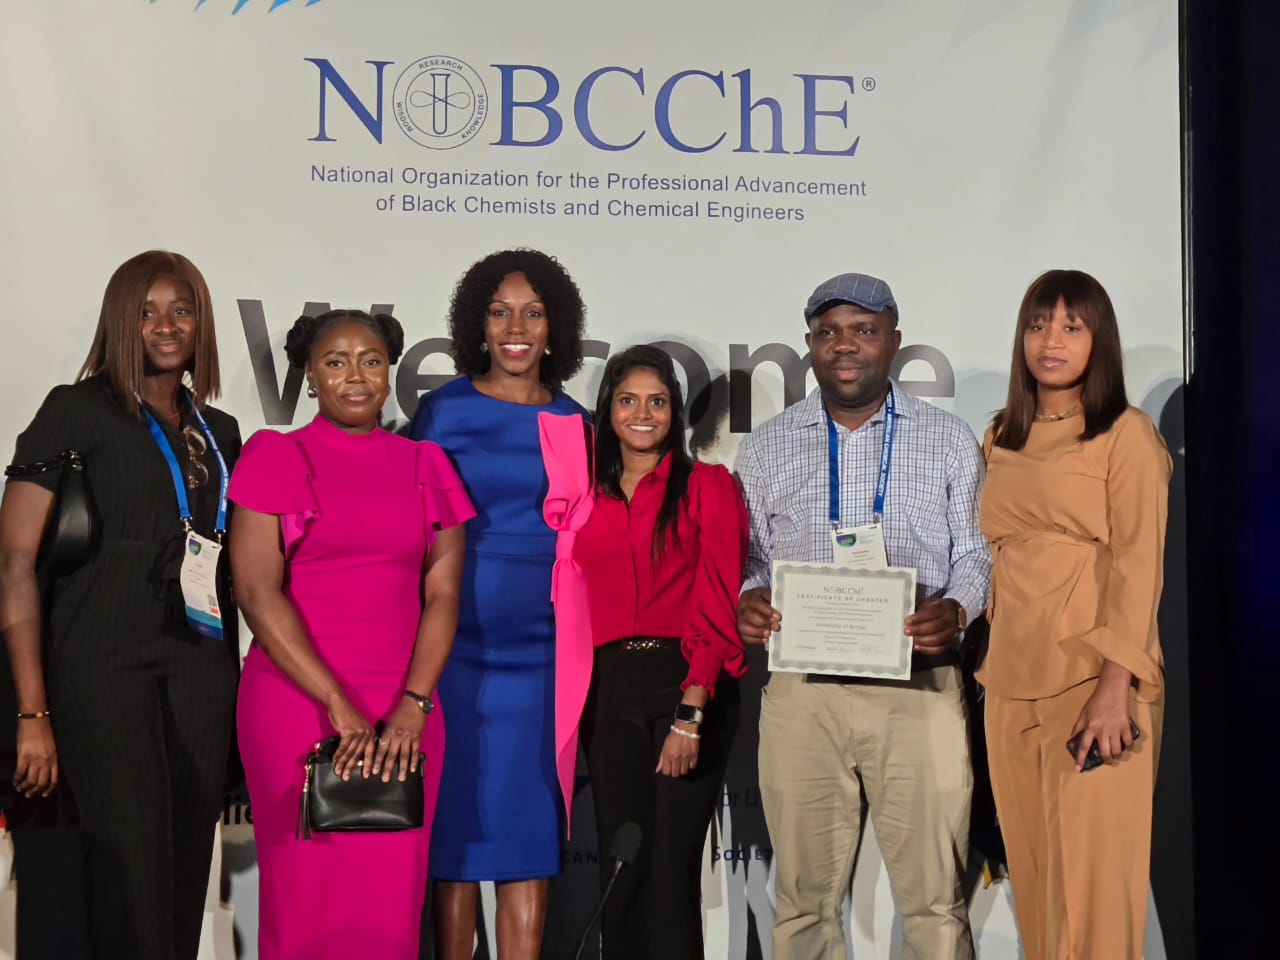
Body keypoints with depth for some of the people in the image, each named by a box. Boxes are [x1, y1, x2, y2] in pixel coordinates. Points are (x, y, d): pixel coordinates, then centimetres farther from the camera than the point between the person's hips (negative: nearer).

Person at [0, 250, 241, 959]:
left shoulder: (220, 433, 17)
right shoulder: (77, 411, 1)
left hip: (202, 665, 5)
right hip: (105, 661, -5)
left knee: (187, 869, 5)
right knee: (130, 870, -8)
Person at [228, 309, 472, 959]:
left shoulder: (426, 466, 12)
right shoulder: (275, 457, 2)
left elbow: (443, 594, 5)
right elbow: (258, 593, -6)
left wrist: (411, 710, -9)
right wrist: (342, 711, -12)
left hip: (404, 713, 3)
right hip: (297, 704, -2)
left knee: (391, 903, 2)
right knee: (306, 901, 1)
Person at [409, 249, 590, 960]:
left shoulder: (574, 423, 10)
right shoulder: (443, 410, 2)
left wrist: (588, 651, 10)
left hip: (544, 648, 2)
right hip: (460, 641, -2)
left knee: (533, 823, 3)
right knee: (457, 821, 1)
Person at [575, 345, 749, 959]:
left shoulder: (708, 486, 0)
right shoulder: (590, 496, 13)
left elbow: (717, 608, -7)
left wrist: (690, 715, -15)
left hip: (688, 684, -4)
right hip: (611, 690, 4)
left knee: (671, 868, -4)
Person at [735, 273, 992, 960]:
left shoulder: (949, 441, 9)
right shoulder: (766, 448, 12)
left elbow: (977, 555, 8)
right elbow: (744, 558, 13)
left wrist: (955, 609, -12)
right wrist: (746, 601, -9)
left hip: (919, 687, -1)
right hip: (802, 690, 1)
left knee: (933, 899, -1)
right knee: (805, 900, 5)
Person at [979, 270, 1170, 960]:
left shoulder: (1128, 435, -4)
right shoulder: (1002, 438, 13)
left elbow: (1139, 565, -11)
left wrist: (1115, 688, -19)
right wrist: (994, 656, 10)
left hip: (1092, 677, -5)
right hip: (1012, 678, 6)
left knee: (1090, 869, -3)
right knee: (1030, 863, 11)